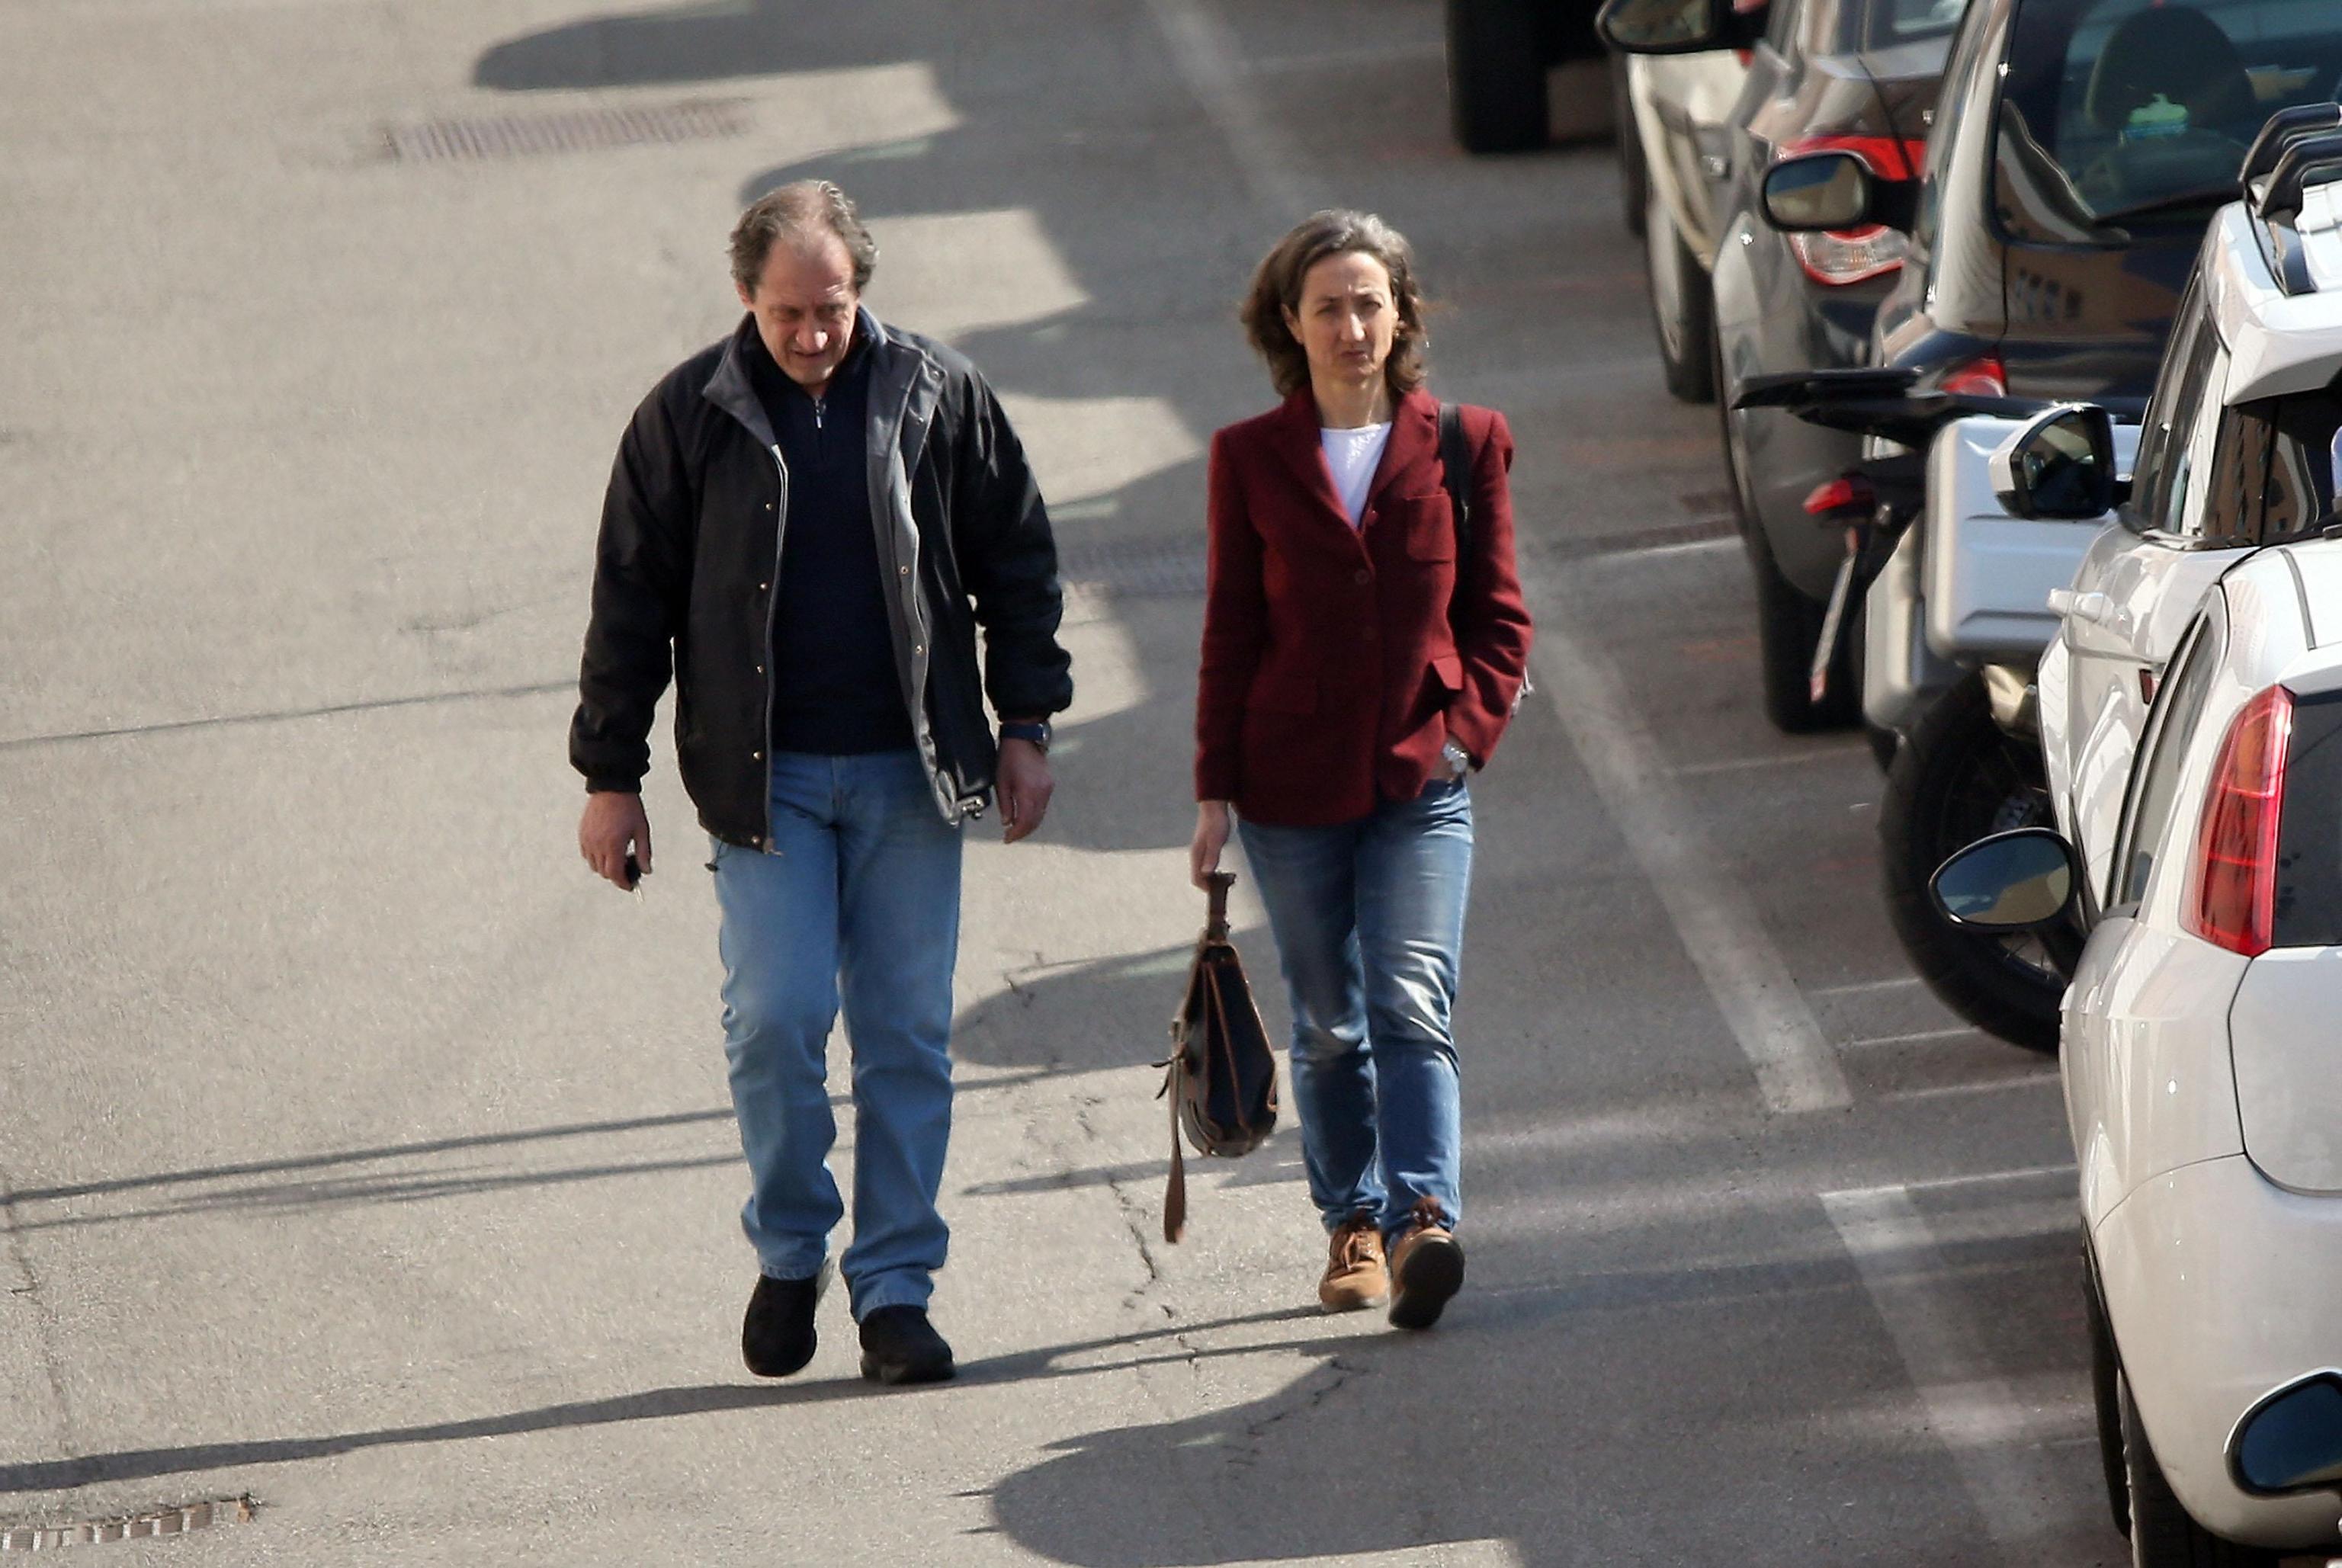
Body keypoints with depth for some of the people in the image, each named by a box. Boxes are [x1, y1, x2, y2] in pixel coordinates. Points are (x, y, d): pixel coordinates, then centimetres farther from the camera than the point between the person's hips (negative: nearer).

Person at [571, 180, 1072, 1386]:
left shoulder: (936, 397, 3)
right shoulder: (691, 418, 0)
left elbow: (1016, 561, 11)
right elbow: (631, 601, 4)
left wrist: (1024, 726, 7)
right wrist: (611, 776, 3)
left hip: (911, 769, 1)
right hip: (763, 775, -1)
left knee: (908, 1034, 1)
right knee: (777, 1020, -10)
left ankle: (894, 1287, 8)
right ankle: (789, 1254, 10)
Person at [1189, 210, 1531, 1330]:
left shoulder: (1463, 445, 4)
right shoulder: (1251, 458, 4)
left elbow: (1498, 617, 8)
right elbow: (1230, 634, 6)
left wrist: (1466, 730, -7)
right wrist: (1215, 788, 2)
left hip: (1420, 782, -1)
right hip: (1293, 786, 1)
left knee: (1411, 1005, -16)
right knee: (1330, 1027, 9)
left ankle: (1424, 1221, -26)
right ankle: (1353, 1225, 22)